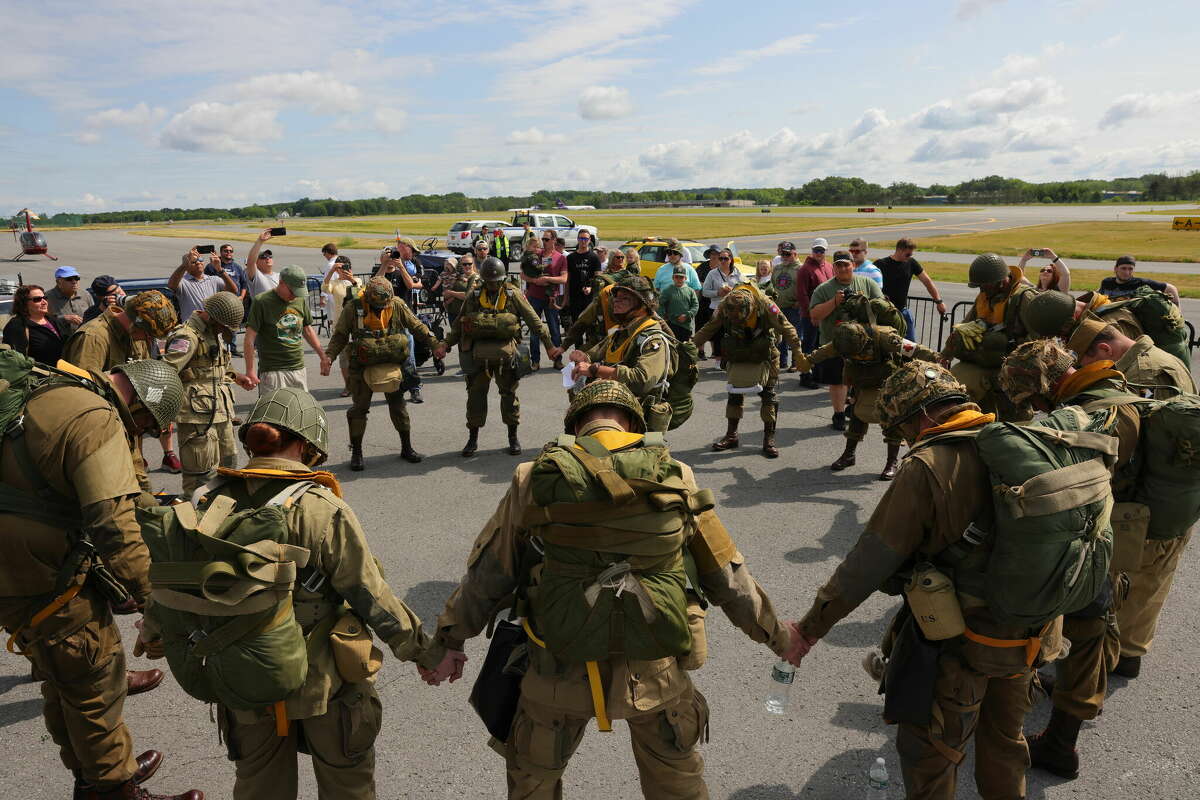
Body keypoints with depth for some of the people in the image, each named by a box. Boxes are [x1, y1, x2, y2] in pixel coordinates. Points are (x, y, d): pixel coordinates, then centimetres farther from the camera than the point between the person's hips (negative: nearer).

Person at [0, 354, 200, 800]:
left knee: (64, 679, 23)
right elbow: (113, 522, -29)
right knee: (96, 685, 7)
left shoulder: (47, 391, 9)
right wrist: (147, 592, -17)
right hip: (46, 583, -10)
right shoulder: (98, 419, -22)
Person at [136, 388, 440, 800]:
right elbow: (372, 599, -19)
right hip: (323, 683, -4)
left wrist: (153, 633, 26)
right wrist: (422, 651, -5)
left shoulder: (213, 504, -10)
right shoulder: (324, 511, -24)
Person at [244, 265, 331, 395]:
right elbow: (250, 339, -8)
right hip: (273, 371, -5)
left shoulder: (300, 300, 9)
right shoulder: (262, 301, -8)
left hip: (299, 369, 6)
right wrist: (250, 371, -11)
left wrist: (323, 357, 19)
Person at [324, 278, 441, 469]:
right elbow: (340, 335, -2)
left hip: (392, 365, 2)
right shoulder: (355, 307, -9)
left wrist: (434, 344, -2)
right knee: (360, 407, 2)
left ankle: (406, 448, 21)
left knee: (398, 405, 9)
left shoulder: (397, 305, -6)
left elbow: (416, 326, 4)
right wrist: (328, 358, -12)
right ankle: (356, 452, 14)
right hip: (362, 366, -1)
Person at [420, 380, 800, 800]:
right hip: (656, 671, 1)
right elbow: (727, 575, 3)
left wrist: (448, 640, 14)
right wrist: (775, 633, 18)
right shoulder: (675, 478, -5)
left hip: (560, 668, -1)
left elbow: (487, 573, 0)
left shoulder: (536, 480, -8)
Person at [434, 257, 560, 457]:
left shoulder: (513, 295, 0)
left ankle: (513, 437, 21)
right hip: (479, 354, 1)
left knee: (509, 394, 8)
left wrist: (549, 345, 0)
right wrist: (446, 344, 0)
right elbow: (459, 323, 11)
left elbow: (534, 321, 1)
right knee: (475, 394, 5)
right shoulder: (474, 295, 4)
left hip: (505, 353, -1)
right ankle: (473, 438, 18)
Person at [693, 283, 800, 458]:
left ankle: (769, 439, 5)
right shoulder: (724, 307, -21)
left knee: (769, 395, -3)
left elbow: (787, 330, -22)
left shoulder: (766, 306, -30)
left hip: (765, 357, -3)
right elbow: (708, 329, -7)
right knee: (735, 394, 6)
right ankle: (731, 435, 18)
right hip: (738, 357, 3)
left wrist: (798, 353, -23)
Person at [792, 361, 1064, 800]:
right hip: (1031, 632, 7)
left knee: (928, 752, 14)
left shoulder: (926, 468, -24)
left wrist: (809, 628, -12)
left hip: (961, 641, -7)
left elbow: (869, 563, -22)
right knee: (1005, 736, 29)